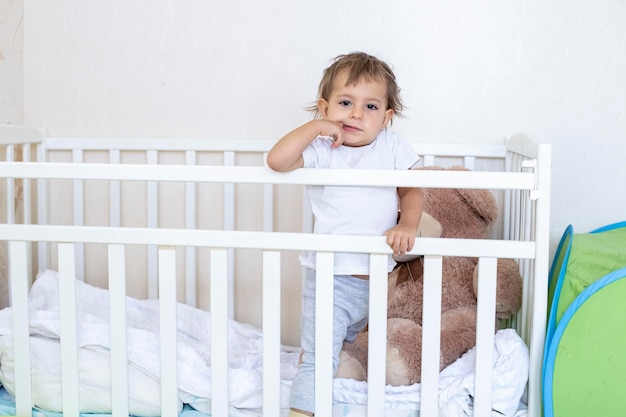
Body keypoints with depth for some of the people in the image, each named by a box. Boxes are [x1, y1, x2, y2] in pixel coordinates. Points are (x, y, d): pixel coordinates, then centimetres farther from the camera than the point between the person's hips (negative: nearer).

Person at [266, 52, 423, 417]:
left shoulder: (393, 147, -1)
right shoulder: (322, 151, -11)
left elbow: (411, 190, 0)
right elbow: (276, 160, -24)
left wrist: (408, 225, -19)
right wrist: (316, 127, -23)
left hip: (376, 277, 5)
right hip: (330, 277, -5)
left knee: (347, 338, 29)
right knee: (319, 356, -9)